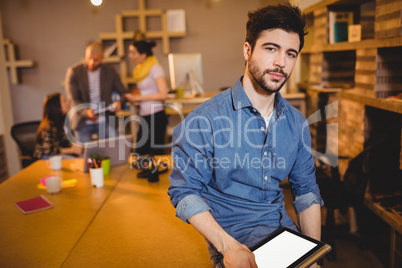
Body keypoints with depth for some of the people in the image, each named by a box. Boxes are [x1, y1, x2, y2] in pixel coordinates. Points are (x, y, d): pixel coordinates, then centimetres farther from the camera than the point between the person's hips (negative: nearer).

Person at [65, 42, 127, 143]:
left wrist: (120, 102, -21)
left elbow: (124, 93, 4)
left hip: (105, 120, 1)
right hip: (83, 122, -1)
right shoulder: (74, 72, -5)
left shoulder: (110, 72, 1)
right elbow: (73, 100, -10)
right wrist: (86, 112, -30)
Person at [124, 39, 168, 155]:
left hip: (156, 116, -8)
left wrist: (137, 97, -13)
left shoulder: (155, 68, -7)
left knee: (156, 154, -4)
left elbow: (163, 94, -17)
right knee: (140, 153, 8)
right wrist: (132, 98, 2)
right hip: (145, 117, 8)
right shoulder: (141, 69, 16)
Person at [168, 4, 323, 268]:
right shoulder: (205, 119, -14)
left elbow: (306, 191, 9)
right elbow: (184, 191, -10)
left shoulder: (297, 122, 2)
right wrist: (227, 246, -21)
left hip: (283, 226, 5)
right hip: (231, 233, -4)